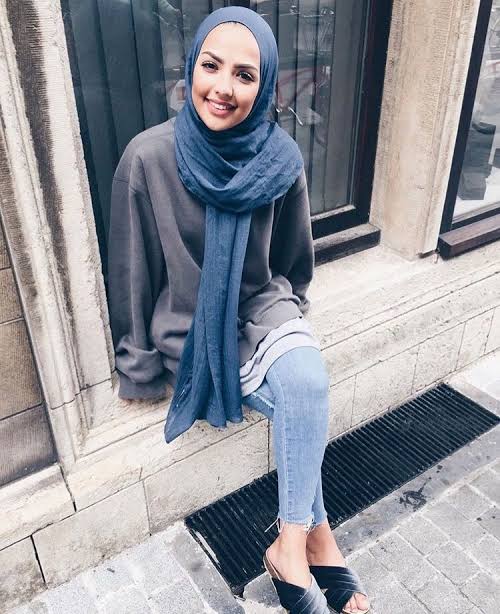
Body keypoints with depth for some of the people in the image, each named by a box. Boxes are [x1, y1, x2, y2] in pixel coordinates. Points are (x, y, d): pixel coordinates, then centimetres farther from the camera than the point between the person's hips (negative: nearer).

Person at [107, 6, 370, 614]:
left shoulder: (280, 160, -9)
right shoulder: (148, 157, -17)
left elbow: (293, 261, 8)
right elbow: (132, 271, -7)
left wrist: (290, 325, 16)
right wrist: (140, 368, -1)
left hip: (261, 311, 3)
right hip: (192, 332, -2)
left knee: (309, 382, -27)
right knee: (301, 400, -21)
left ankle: (290, 548, -11)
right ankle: (316, 537, 1)